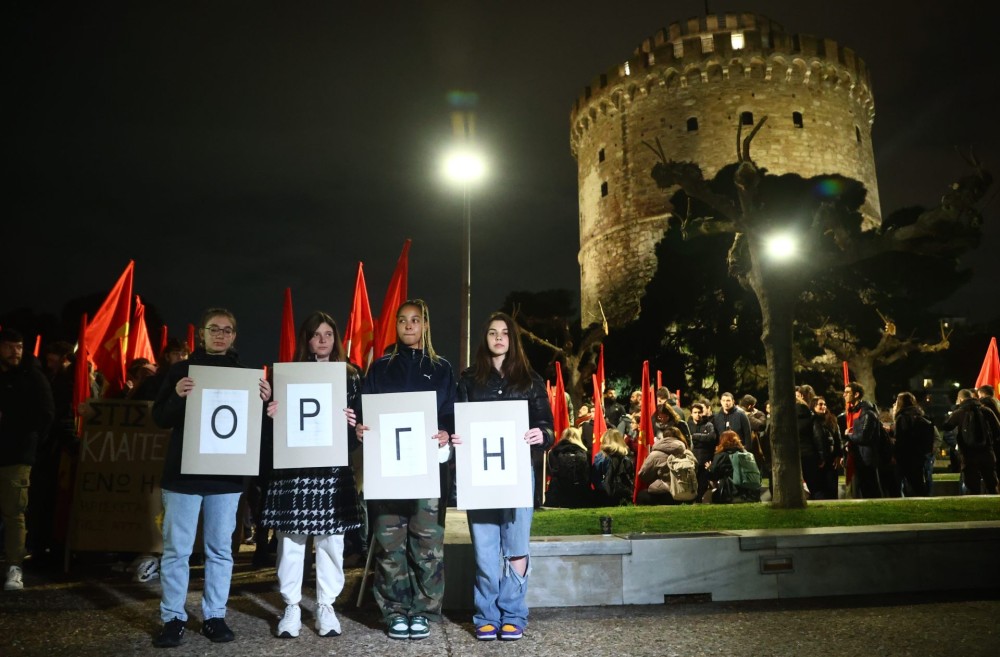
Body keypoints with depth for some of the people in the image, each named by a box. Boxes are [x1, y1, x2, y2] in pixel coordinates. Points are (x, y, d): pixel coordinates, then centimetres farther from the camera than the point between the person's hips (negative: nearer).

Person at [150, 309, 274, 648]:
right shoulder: (181, 370, 3)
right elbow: (160, 418, -1)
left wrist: (264, 401, -13)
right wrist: (177, 396, -20)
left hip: (226, 474, 1)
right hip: (183, 472, -1)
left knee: (220, 549, 7)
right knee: (176, 549, 3)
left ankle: (215, 616, 17)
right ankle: (173, 618, 14)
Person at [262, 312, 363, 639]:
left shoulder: (350, 376, 7)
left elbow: (359, 423, 8)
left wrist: (352, 424, -14)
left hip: (333, 468, 1)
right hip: (293, 467, 0)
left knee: (330, 540, 5)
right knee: (291, 538, 4)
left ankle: (326, 606, 18)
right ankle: (291, 606, 18)